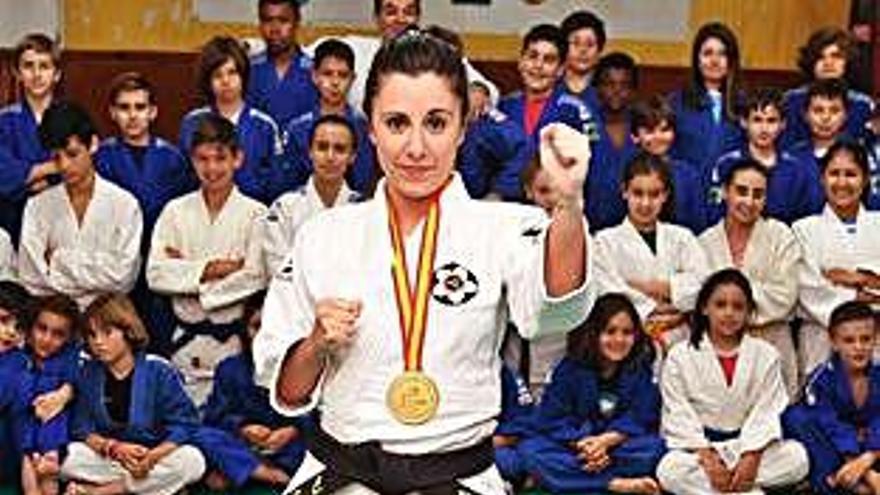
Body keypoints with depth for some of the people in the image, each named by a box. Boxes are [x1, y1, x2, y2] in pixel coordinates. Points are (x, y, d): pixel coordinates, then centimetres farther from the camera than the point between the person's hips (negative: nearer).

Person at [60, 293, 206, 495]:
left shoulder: (158, 371, -8)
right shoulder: (88, 373, 0)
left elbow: (183, 424, -12)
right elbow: (81, 429, -3)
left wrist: (153, 456, -27)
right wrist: (113, 448, -22)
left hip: (157, 458, -1)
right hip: (106, 460, 1)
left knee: (193, 460, -32)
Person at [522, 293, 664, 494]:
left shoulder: (641, 370, 0)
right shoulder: (570, 368, -2)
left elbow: (641, 419, -8)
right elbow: (551, 420, -7)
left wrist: (606, 441, -24)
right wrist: (581, 444, -24)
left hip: (620, 447, 0)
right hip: (573, 447, 0)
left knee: (655, 448, -29)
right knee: (531, 450, -28)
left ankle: (571, 476, -31)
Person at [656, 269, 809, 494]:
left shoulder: (765, 355, 3)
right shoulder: (681, 356, -2)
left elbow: (766, 411, -5)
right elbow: (680, 415, -8)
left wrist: (752, 457, -21)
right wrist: (708, 459, -21)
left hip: (747, 445, 2)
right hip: (698, 447, -2)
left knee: (797, 456, -24)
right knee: (670, 468, -33)